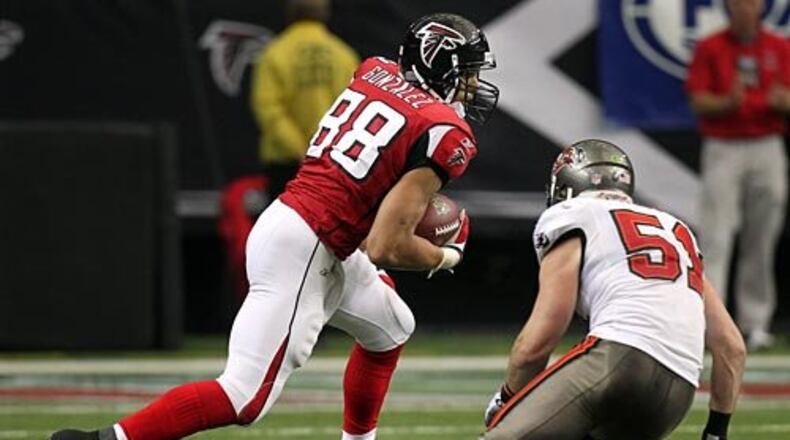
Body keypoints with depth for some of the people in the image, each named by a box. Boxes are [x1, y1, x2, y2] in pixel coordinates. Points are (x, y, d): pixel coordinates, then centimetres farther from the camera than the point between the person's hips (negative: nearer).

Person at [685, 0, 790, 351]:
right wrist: (728, 102, -24)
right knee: (716, 239, -11)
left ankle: (755, 323, 12)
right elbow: (698, 101, -4)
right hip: (722, 148, -3)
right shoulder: (709, 49, 2)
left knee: (762, 242, 5)